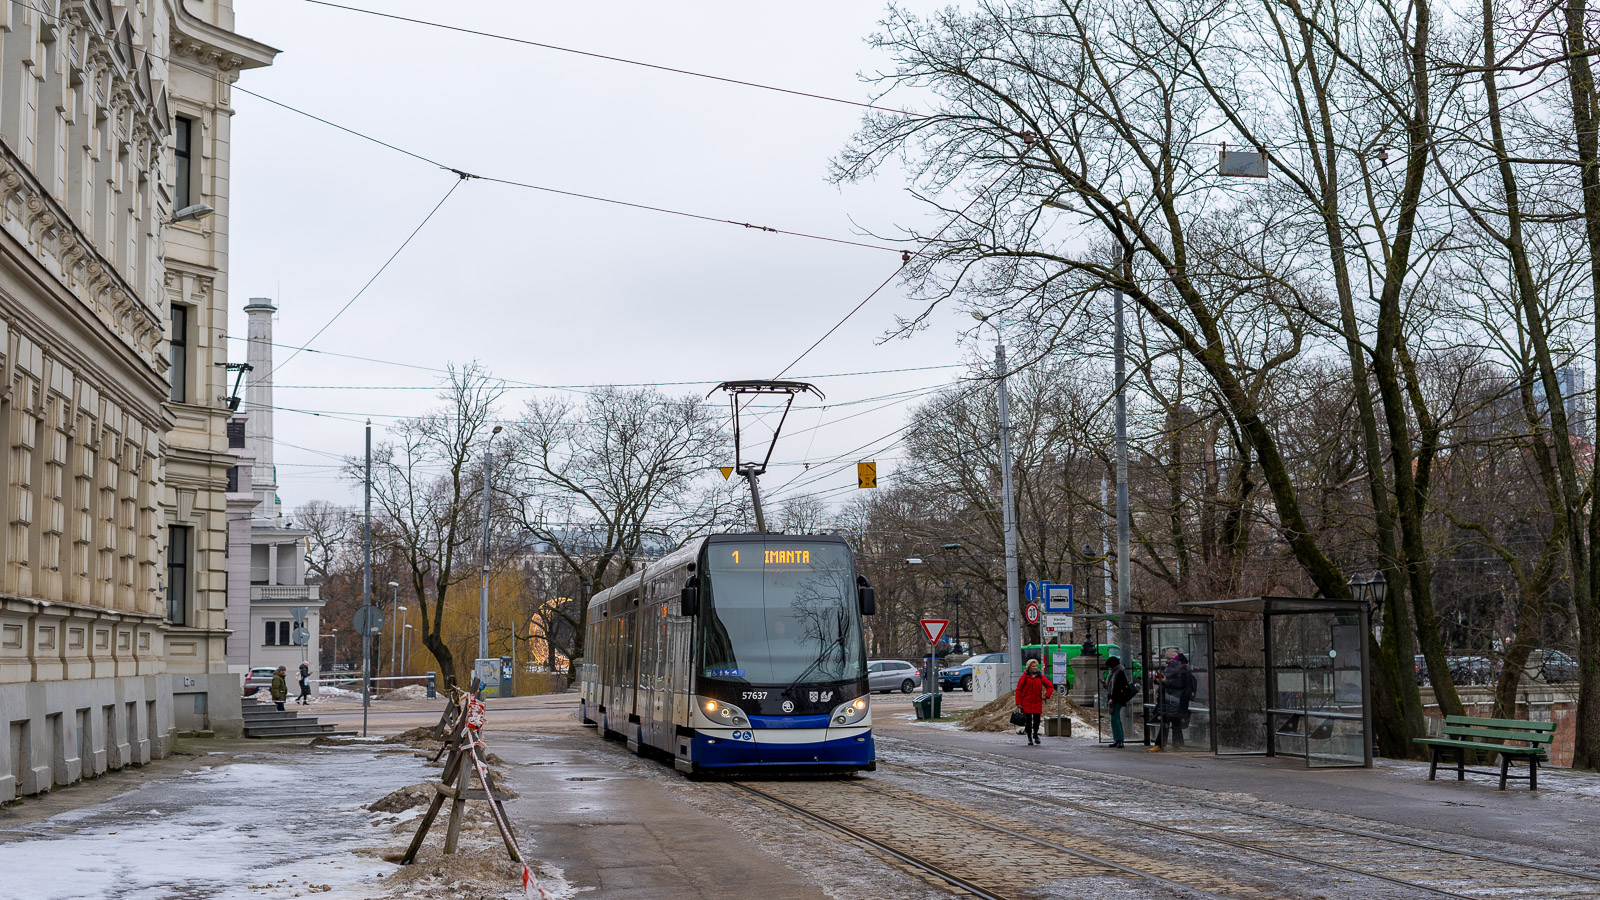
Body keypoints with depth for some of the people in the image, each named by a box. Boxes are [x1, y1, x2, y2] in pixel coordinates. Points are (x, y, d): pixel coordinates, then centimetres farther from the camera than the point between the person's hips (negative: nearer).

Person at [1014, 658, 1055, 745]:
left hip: (1037, 702, 2)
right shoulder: (1025, 677, -3)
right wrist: (1018, 703, -7)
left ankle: (1035, 735, 25)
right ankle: (1029, 738, 13)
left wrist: (1046, 695, 1)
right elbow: (1018, 690, -2)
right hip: (1026, 703, -2)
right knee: (1028, 721, 0)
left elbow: (1050, 686, 14)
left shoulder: (1040, 676, 6)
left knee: (1037, 720, 1)